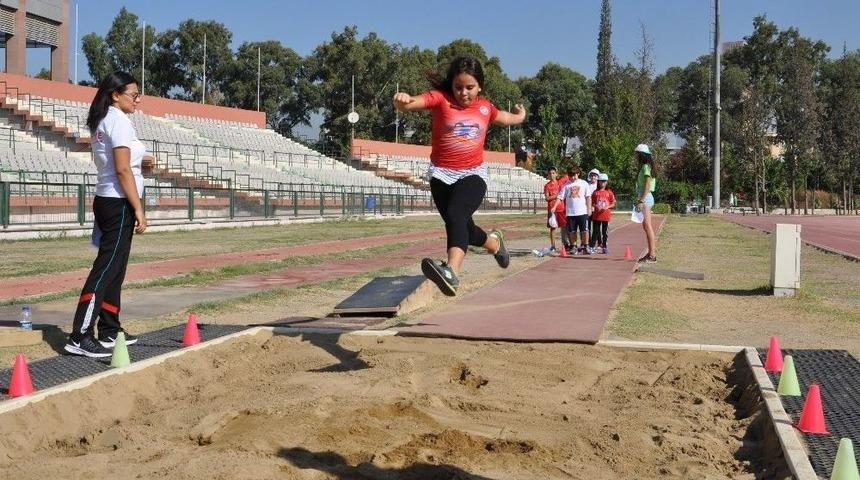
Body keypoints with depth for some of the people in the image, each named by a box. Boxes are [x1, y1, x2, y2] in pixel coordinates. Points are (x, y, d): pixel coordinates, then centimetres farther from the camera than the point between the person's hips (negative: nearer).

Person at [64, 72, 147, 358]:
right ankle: (80, 338, -11)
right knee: (106, 270, -10)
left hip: (105, 200, 10)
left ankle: (109, 332, 20)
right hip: (119, 203, -10)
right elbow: (122, 169, -19)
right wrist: (138, 209, -18)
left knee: (114, 270, 14)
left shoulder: (101, 122, 15)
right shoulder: (119, 121, -13)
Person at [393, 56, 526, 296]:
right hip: (442, 174, 1)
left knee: (456, 214, -30)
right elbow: (410, 103, -27)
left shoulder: (485, 107, 7)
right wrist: (402, 101, -47)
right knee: (463, 229, 14)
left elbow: (505, 119, 34)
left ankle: (452, 272, -49)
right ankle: (493, 241, 49)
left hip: (473, 174, -1)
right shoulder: (440, 98, -5)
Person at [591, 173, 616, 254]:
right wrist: (596, 206, -12)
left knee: (605, 232, 4)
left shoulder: (609, 192, 3)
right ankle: (592, 246, 8)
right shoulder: (595, 192, 5)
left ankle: (605, 247, 10)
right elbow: (592, 202, 7)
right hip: (596, 215, 1)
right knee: (596, 231, 4)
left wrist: (607, 207, -13)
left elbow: (613, 204, 3)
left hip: (606, 215, -1)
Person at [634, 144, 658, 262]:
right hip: (645, 198, 10)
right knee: (646, 226, 12)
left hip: (645, 197, -10)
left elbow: (647, 186, -18)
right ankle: (651, 252, 16)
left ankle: (652, 255, -12)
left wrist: (641, 201, -23)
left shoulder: (646, 167, -11)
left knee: (647, 226, -11)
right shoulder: (645, 167, 18)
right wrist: (639, 199, 21)